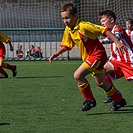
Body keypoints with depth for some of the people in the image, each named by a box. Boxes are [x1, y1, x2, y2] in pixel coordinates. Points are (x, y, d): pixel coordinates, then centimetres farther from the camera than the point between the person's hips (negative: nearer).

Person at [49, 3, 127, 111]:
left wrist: (117, 42, -23)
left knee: (78, 75, -20)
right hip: (88, 57, 9)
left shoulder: (84, 26, -24)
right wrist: (56, 54, 1)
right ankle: (119, 101, 33)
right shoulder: (68, 30, 0)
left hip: (97, 54, -9)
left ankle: (89, 100, -6)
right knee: (101, 83, 15)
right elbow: (67, 45, 15)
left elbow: (104, 30, -21)